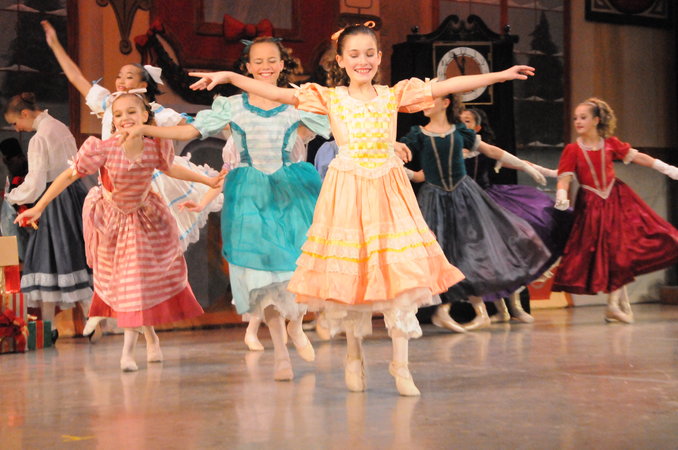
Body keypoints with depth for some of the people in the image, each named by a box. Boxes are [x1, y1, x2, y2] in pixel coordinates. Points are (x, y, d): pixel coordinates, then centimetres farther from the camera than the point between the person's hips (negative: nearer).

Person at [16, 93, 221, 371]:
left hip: (144, 219, 1)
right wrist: (38, 208, -21)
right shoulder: (104, 149, -27)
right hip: (111, 220, -1)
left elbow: (170, 169, 4)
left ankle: (128, 350, 13)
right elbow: (70, 175, -20)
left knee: (141, 279, 0)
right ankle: (150, 337, 30)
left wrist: (207, 180, 9)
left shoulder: (156, 147, -19)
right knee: (120, 281, 8)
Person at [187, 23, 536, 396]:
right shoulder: (331, 98, 0)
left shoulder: (394, 96, 5)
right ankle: (354, 356, 24)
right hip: (347, 193, -1)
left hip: (388, 192, 1)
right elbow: (276, 92, -7)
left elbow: (448, 85, 3)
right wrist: (229, 77, -16)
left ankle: (400, 364, 4)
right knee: (349, 274, 5)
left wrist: (500, 75, 1)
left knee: (401, 273, -5)